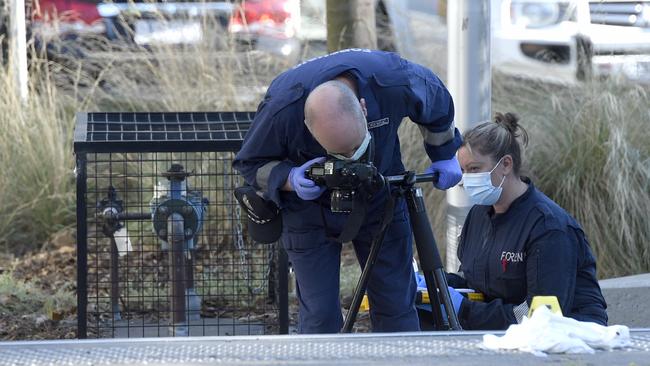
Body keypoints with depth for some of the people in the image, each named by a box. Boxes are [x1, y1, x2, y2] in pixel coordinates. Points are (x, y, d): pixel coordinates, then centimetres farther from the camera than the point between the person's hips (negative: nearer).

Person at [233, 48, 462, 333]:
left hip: (380, 200, 2)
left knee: (396, 307, 3)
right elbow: (250, 163, -13)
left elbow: (438, 106, -4)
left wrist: (445, 155, 7)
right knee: (319, 315, -5)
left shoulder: (396, 83, -31)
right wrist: (289, 179, -32)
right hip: (310, 210, -1)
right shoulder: (282, 108, -34)